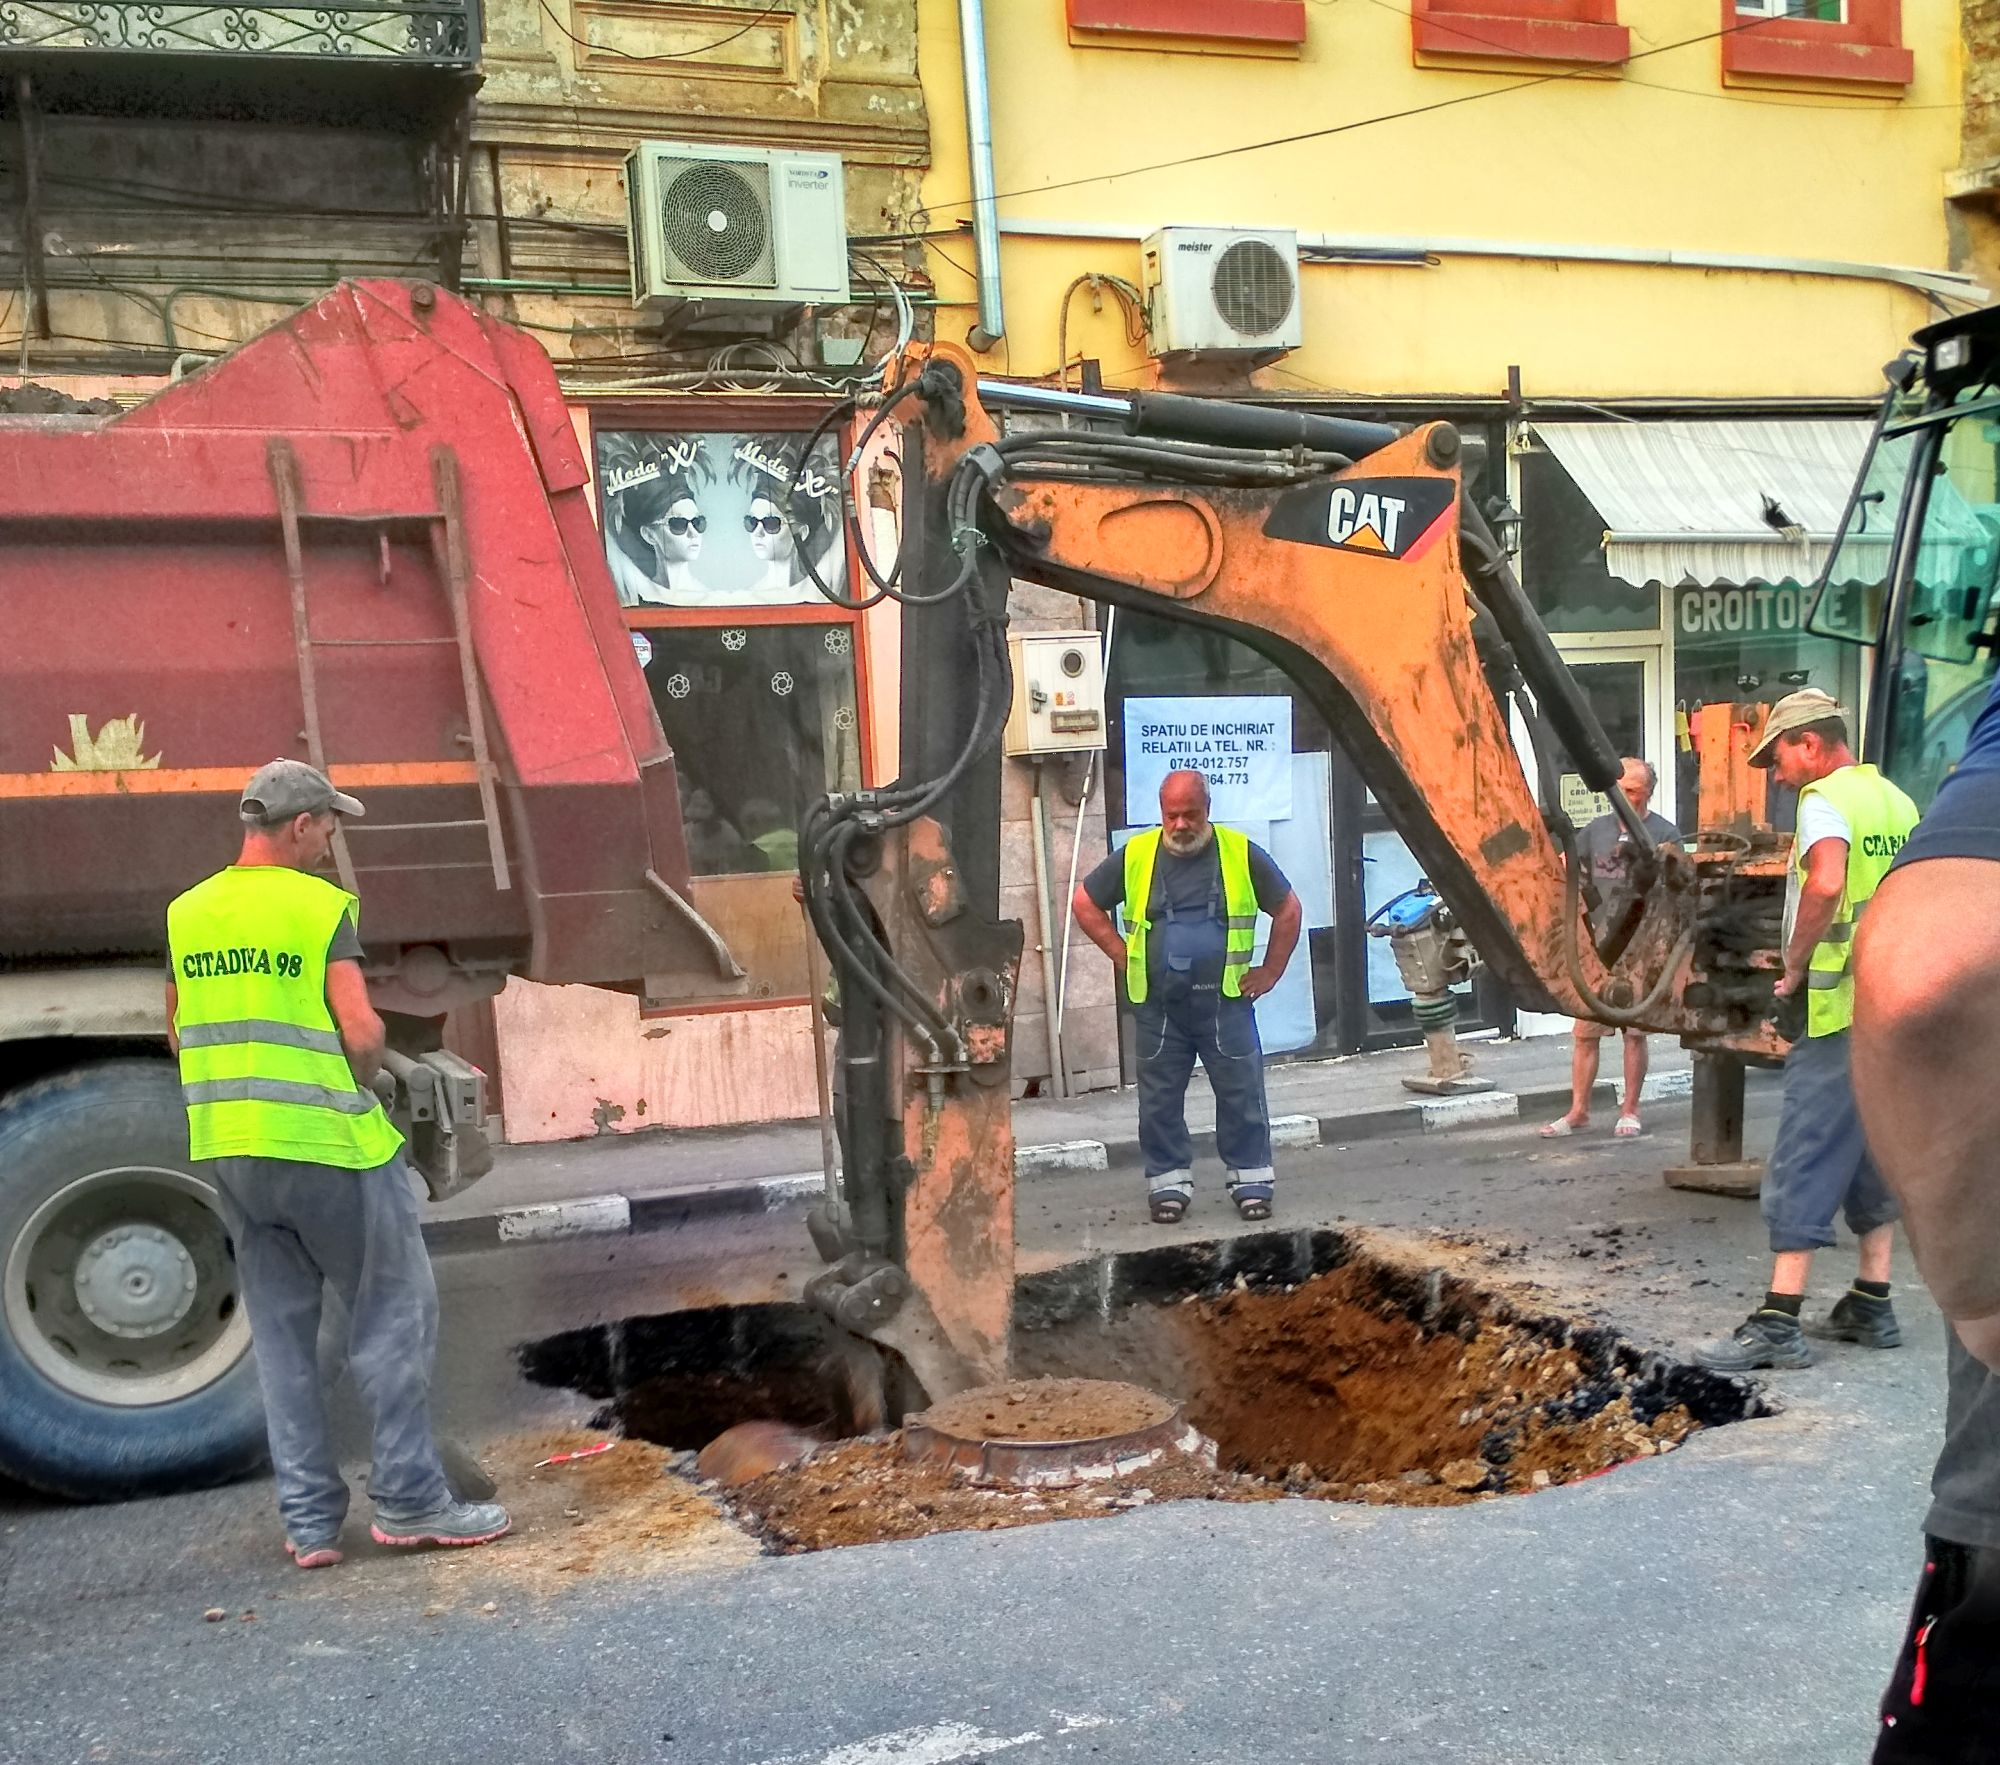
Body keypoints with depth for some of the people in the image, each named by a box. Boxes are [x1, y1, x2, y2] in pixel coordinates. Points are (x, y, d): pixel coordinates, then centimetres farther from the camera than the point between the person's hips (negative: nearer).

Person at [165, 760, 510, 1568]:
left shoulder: (187, 913, 9)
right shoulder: (321, 906, -10)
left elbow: (179, 1035, 15)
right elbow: (362, 1032, -16)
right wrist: (365, 1078, 3)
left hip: (227, 1151, 7)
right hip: (327, 1145, -6)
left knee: (281, 1333, 13)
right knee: (392, 1319, 6)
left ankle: (309, 1522, 16)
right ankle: (408, 1500, 9)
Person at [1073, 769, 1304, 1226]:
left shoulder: (1241, 854, 1)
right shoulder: (1135, 856, 3)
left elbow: (1289, 909, 9)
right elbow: (1085, 903, 12)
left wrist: (1270, 971, 4)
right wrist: (1122, 956, 5)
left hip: (1224, 1000, -1)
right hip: (1157, 1005, 1)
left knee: (1241, 1094, 2)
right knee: (1160, 1100, 6)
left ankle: (1251, 1182, 14)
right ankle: (1169, 1184, 17)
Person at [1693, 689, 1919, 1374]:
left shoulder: (1826, 799, -11)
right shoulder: (1897, 802, 16)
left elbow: (1825, 883, -30)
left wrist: (1795, 966, -18)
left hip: (1840, 1012, -9)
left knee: (1804, 1163, -7)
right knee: (1874, 1155, 16)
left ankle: (1778, 1324, -7)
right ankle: (1870, 1305, 21)